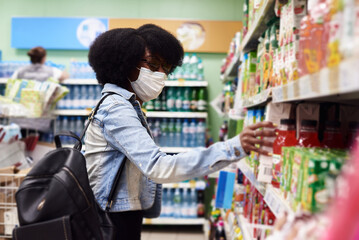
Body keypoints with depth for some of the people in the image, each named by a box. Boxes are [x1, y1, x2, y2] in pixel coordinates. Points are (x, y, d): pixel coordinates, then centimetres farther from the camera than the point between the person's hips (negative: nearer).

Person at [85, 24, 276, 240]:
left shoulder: (129, 108, 12)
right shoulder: (116, 110, -20)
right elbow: (158, 166, -32)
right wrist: (234, 148, -38)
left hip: (128, 216, 10)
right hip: (115, 222, -9)